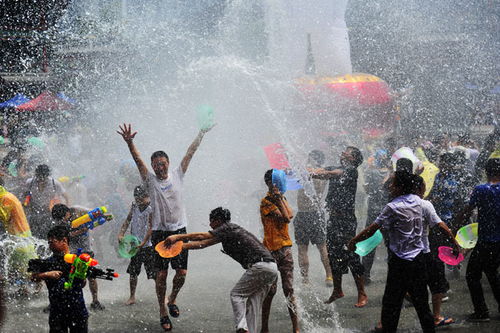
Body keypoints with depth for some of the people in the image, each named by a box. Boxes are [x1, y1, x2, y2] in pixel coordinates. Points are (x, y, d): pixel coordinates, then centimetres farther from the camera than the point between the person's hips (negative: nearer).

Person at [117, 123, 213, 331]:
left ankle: (172, 301, 26)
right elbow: (138, 160, -13)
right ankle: (163, 312, 12)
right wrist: (129, 143, -28)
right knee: (161, 274, -1)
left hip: (179, 230, 2)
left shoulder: (177, 176, 5)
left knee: (182, 273, 0)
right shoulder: (150, 181, -1)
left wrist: (202, 133, 3)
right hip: (160, 233, -2)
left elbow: (190, 153, 5)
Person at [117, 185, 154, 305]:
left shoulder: (151, 209, -13)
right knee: (133, 272, 11)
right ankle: (132, 297, 22)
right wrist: (121, 234, 0)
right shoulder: (134, 206, 6)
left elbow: (151, 228, -18)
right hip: (136, 245, 6)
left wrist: (143, 243, -25)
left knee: (155, 273, -3)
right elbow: (127, 220, 13)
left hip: (148, 246, -6)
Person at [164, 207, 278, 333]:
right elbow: (203, 243, 26)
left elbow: (201, 237, -8)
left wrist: (178, 237, -4)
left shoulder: (228, 228, -2)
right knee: (253, 304, 10)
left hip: (260, 266, -9)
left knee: (236, 294, -2)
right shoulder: (226, 233, 24)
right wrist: (180, 246, 24)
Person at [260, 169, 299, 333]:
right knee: (270, 290, -3)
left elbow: (290, 215, -3)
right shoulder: (266, 202, -9)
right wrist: (279, 199, -11)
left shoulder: (281, 198, 14)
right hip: (271, 250, -6)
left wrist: (281, 198, -4)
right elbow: (285, 218, -16)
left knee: (289, 289, 5)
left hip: (285, 247, 6)